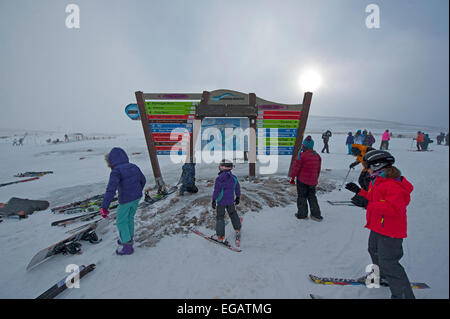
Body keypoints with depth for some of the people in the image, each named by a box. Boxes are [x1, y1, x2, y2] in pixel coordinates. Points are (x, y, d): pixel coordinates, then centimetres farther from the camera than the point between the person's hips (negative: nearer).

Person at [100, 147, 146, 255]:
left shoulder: (116, 171, -18)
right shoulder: (134, 167, 4)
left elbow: (111, 190, -28)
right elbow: (143, 180, 16)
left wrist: (104, 207, -28)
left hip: (125, 201, -7)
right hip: (137, 198, 7)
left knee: (121, 222, 11)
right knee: (130, 218, 24)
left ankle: (128, 246, 18)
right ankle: (129, 239, 43)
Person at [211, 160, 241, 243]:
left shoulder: (219, 179, -18)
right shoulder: (234, 178, -2)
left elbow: (216, 191, -16)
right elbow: (237, 189, 9)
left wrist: (213, 200, -8)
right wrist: (238, 197, 23)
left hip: (221, 202, -4)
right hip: (231, 201, 5)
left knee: (220, 217, 7)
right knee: (233, 214, 23)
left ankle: (220, 236, 10)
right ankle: (238, 230, 39)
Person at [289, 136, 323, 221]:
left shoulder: (302, 155, -17)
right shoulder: (317, 156, 4)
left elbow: (296, 167, -14)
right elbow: (318, 170, 13)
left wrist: (292, 177, -3)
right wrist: (316, 179, 25)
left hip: (302, 180, -6)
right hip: (313, 181, 6)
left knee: (302, 197, 8)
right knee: (312, 197, 17)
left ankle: (302, 214, 14)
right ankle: (316, 215, 18)